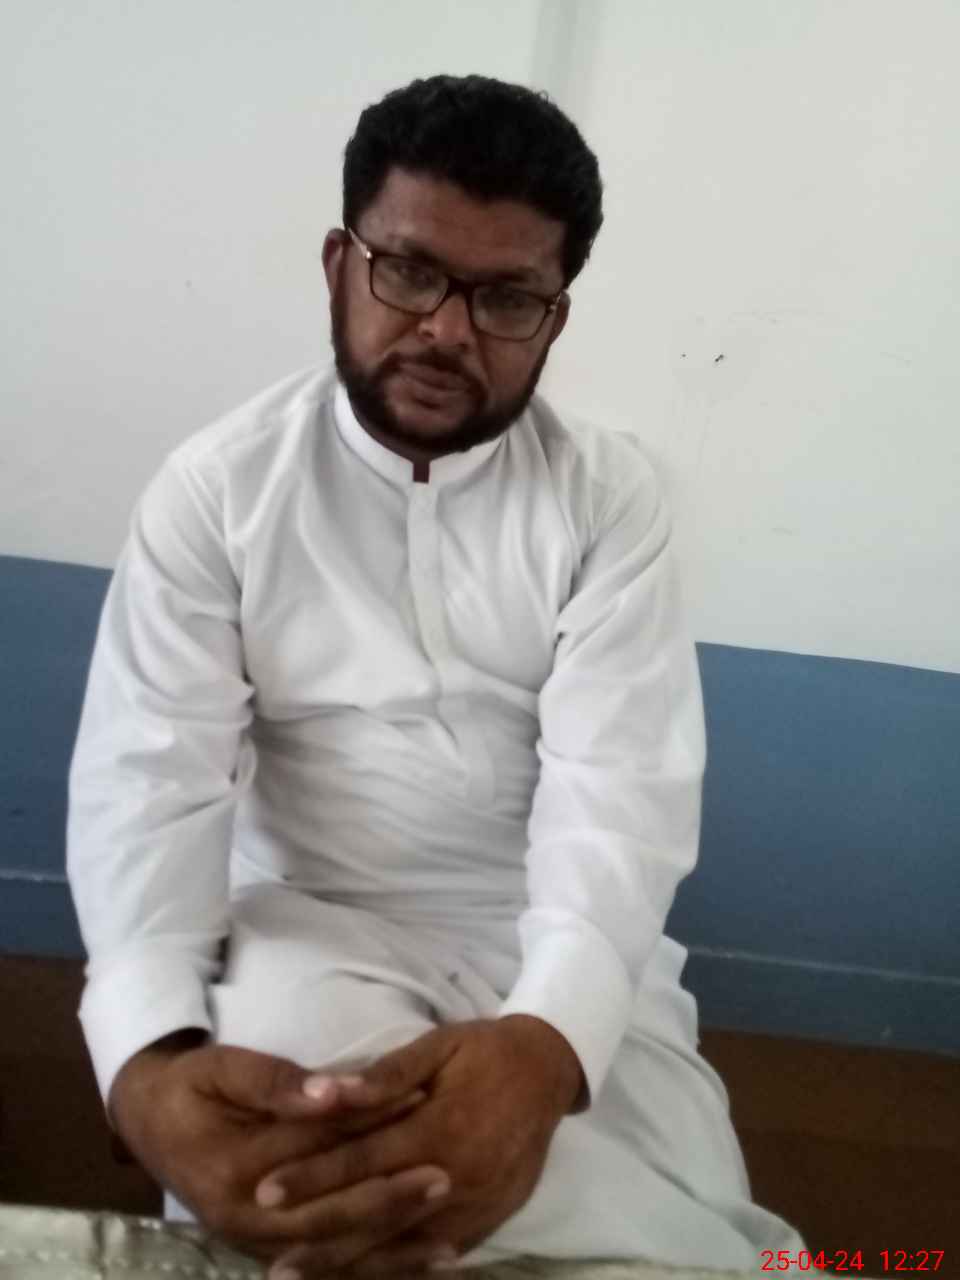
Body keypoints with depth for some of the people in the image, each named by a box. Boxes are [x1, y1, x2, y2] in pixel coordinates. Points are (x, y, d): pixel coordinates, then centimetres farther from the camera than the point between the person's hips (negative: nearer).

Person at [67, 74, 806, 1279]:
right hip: (309, 925, -1)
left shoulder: (608, 496, -4)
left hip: (559, 956, 2)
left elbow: (621, 782, -15)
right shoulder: (218, 486, -5)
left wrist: (546, 1039, -37)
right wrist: (148, 1057, -35)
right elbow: (152, 775, -14)